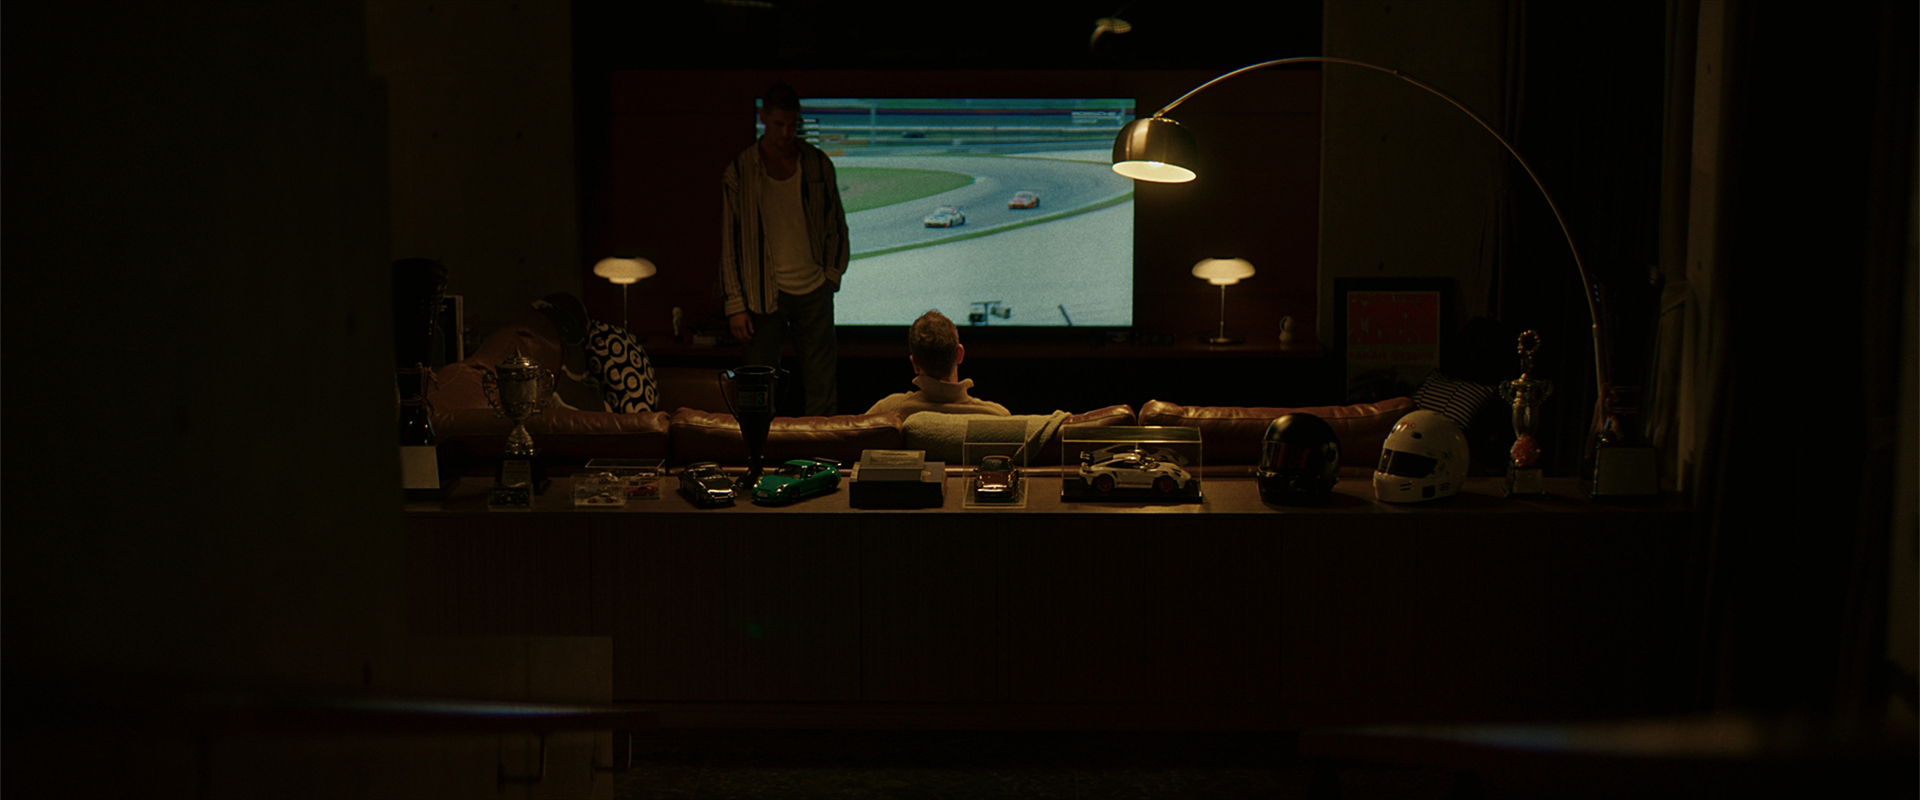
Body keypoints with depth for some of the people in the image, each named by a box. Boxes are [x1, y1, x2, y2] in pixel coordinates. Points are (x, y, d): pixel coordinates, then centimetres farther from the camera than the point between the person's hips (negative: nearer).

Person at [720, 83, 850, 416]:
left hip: (814, 291, 2)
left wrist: (832, 275, 2)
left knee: (821, 386, 3)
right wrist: (735, 304, -5)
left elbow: (837, 226, 13)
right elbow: (729, 240, -1)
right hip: (764, 292, -1)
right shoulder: (740, 170, -2)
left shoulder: (818, 164, 4)